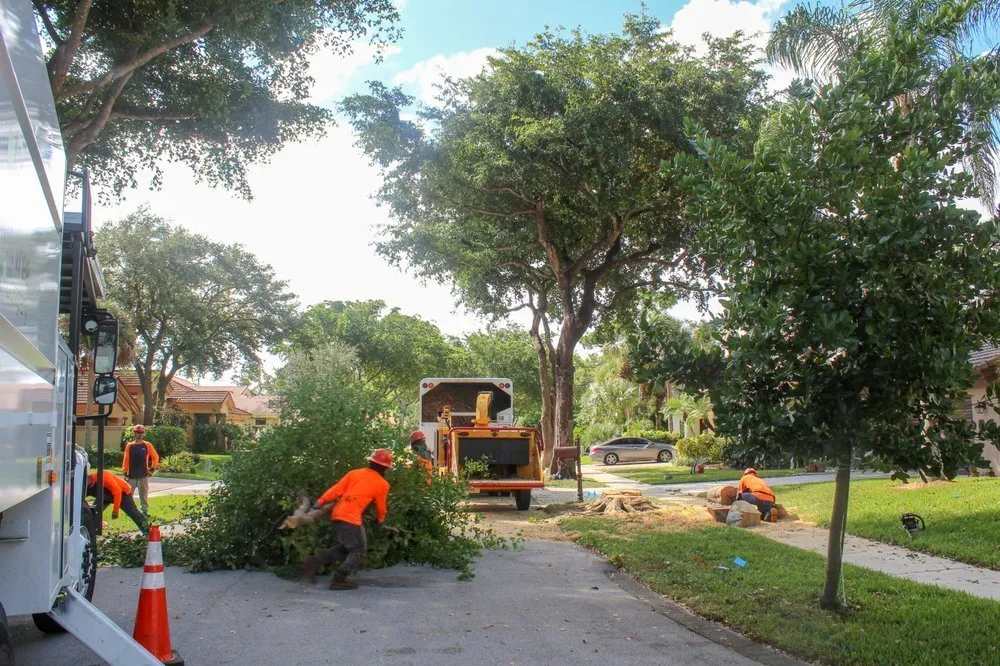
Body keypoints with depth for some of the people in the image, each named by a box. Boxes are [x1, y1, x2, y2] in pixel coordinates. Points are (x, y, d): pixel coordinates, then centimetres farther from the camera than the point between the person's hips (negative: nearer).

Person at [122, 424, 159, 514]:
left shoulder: (147, 445, 3)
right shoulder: (129, 446, 4)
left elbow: (155, 456, 10)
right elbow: (126, 460, 4)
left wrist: (153, 468, 5)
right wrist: (125, 472, 0)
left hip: (143, 475, -1)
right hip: (131, 475, 1)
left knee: (143, 494, 3)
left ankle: (144, 510, 8)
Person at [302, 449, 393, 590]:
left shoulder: (354, 473, 14)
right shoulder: (383, 484, 4)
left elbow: (336, 488, 6)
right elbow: (380, 507, 14)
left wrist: (320, 502, 5)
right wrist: (381, 520, 32)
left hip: (337, 514, 7)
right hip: (351, 517, -7)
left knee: (344, 548, 20)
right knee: (359, 551, 7)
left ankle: (314, 561, 10)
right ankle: (338, 579, -3)